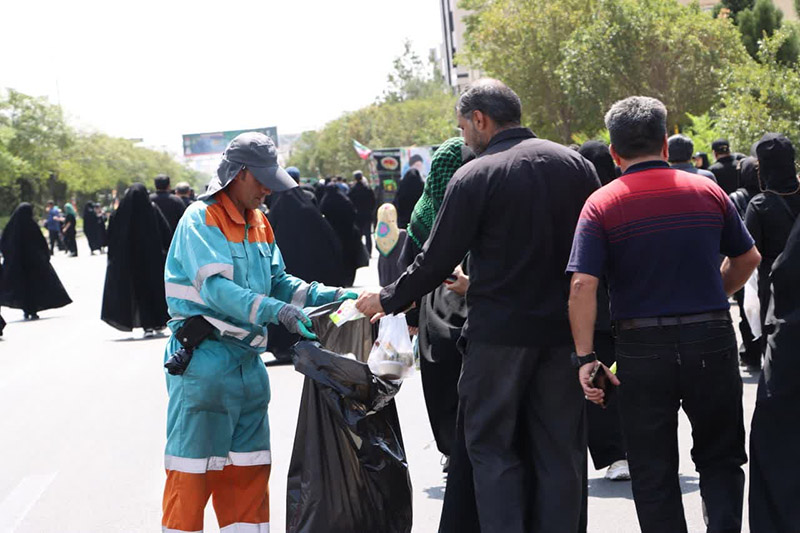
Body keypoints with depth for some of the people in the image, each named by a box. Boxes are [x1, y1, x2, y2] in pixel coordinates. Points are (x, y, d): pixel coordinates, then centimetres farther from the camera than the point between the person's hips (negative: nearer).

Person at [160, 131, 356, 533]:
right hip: (204, 360, -8)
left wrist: (326, 296, -1)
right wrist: (278, 311, -34)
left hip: (247, 361, 8)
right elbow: (216, 288, -24)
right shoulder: (200, 219, -12)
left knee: (249, 468, 13)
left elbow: (277, 282, 15)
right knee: (192, 471, -4)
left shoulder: (258, 224, 15)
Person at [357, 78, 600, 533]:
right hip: (565, 330, 4)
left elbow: (438, 260, -8)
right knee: (559, 451, 10)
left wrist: (388, 300, 7)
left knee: (493, 447, 6)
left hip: (500, 333, -4)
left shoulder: (475, 176, -10)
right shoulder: (577, 166, 5)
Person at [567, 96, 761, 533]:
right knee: (721, 457, 16)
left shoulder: (601, 205, -5)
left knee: (653, 471, 10)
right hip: (712, 341, 2)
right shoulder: (707, 192, 3)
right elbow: (748, 258, 13)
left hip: (641, 347, -2)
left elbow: (582, 285, -15)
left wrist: (585, 357, -11)